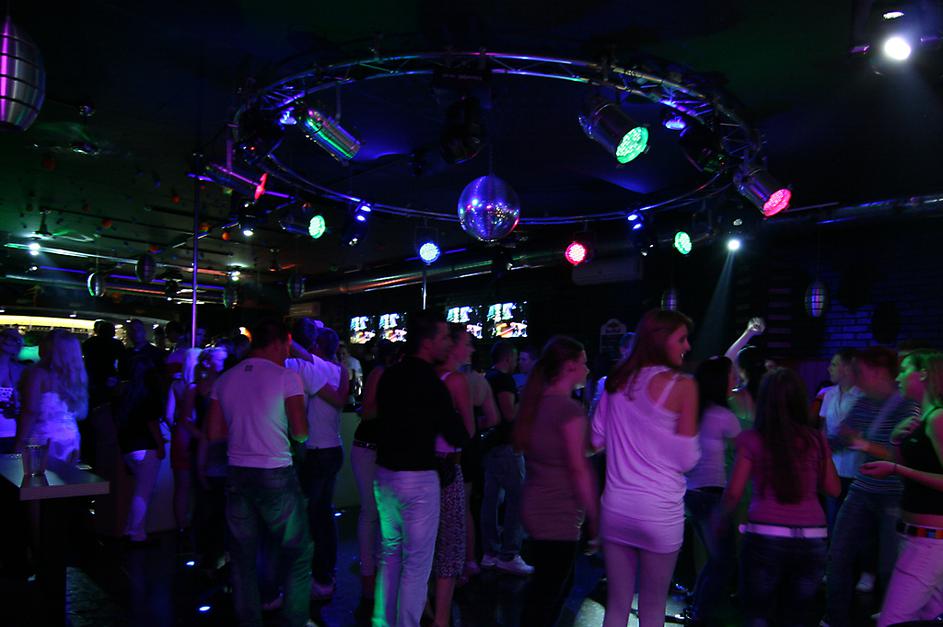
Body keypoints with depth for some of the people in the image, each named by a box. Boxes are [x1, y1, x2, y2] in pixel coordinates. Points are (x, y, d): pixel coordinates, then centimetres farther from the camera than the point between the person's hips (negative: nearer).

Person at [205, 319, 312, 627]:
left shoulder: (224, 380, 6)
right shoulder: (286, 377, -9)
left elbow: (213, 433, 8)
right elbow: (300, 432, -11)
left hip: (238, 475, 5)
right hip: (276, 475, -5)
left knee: (243, 557, 15)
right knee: (298, 554, 9)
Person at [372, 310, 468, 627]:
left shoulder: (389, 376, 4)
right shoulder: (430, 382, -18)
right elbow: (459, 436, -12)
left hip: (384, 472, 8)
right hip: (417, 479, -8)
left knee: (390, 552, 20)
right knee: (417, 561, 4)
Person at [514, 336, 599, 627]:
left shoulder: (538, 402, 9)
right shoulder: (569, 408, -17)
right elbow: (579, 469, -17)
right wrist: (594, 518, -11)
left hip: (538, 506, 9)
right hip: (558, 514, -9)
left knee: (559, 583, 20)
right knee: (547, 592, 1)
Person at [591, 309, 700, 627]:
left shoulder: (617, 381, 4)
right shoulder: (682, 385, -11)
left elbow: (597, 439, 11)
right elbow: (687, 460, -10)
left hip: (616, 508, 4)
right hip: (659, 513, -4)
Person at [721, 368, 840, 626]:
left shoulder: (752, 439, -4)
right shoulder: (816, 439, 4)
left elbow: (734, 492, -6)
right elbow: (834, 488, 11)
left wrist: (722, 519, 11)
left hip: (765, 537, -3)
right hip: (812, 539, 3)